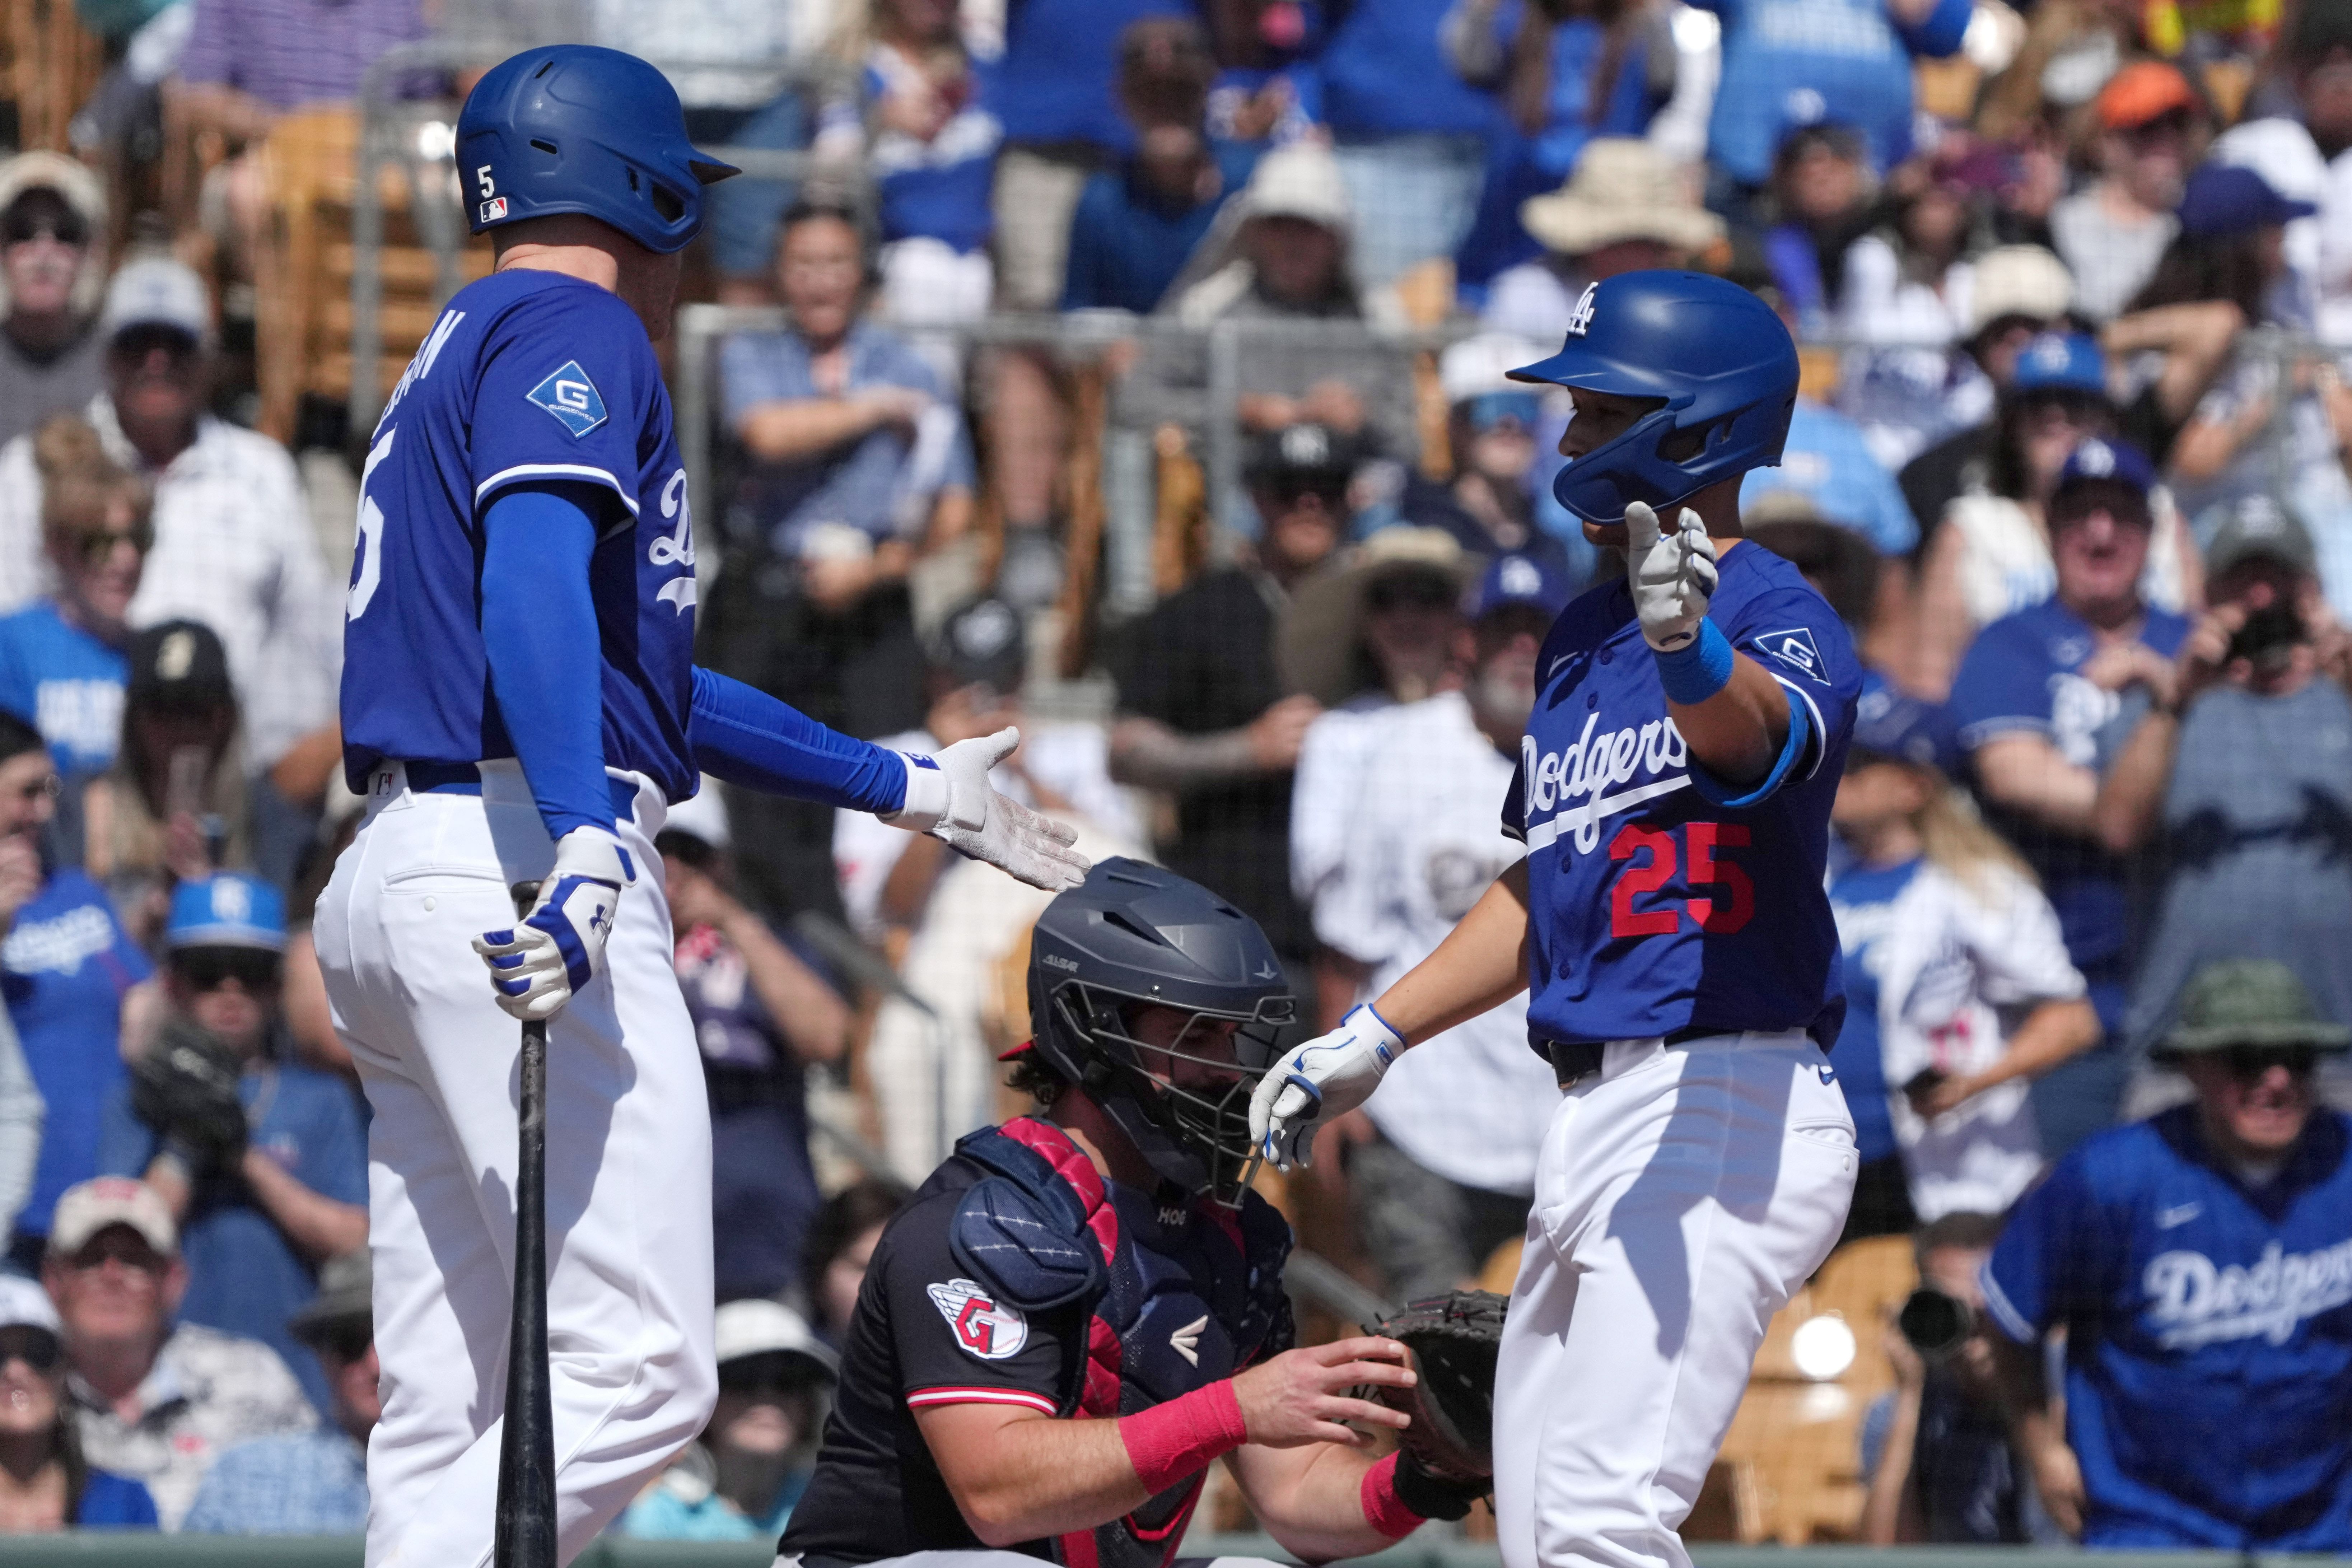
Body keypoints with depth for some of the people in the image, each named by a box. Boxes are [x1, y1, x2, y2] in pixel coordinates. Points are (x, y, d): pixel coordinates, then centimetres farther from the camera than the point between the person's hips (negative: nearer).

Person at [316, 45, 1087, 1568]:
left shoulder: (461, 355, 28)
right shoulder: (571, 330, -1)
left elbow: (640, 679, 36)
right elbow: (534, 579, -20)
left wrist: (910, 787, 42)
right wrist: (587, 844, -33)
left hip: (391, 876, 10)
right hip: (518, 860, -10)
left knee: (450, 1412, 6)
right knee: (642, 1371, -14)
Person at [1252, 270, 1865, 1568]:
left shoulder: (1774, 611, -10)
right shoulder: (1583, 634, 19)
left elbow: (1765, 731, -35)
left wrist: (1694, 652, -56)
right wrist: (1371, 1038, 27)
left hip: (1724, 1110, -10)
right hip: (1591, 1118, 10)